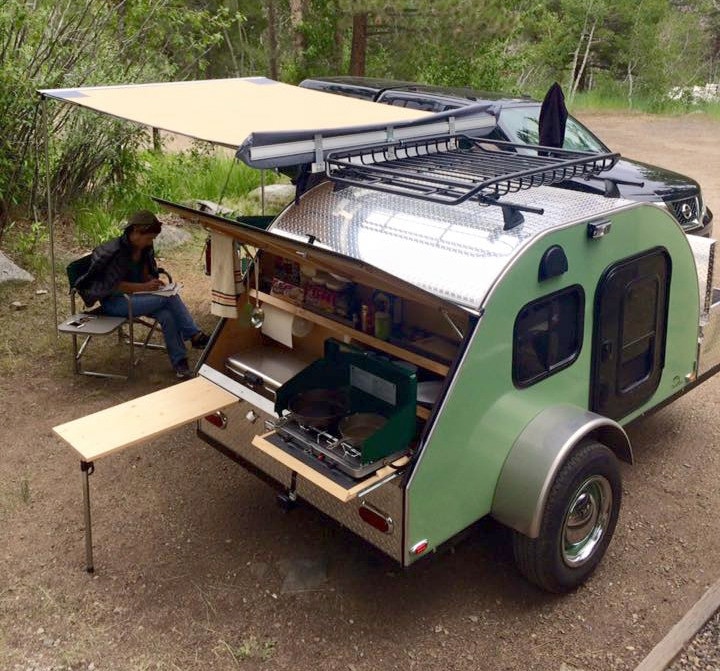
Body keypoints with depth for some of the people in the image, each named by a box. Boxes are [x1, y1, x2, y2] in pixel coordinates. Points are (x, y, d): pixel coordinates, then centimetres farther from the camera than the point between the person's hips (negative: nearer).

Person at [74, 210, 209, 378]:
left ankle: (180, 363, -25)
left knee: (167, 315, -25)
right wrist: (144, 287, -26)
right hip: (113, 301, -7)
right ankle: (195, 336, -19)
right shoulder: (116, 251, -19)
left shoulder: (144, 249, 3)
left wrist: (153, 281, -5)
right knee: (169, 298, -27)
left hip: (135, 295, 7)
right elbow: (113, 286, -20)